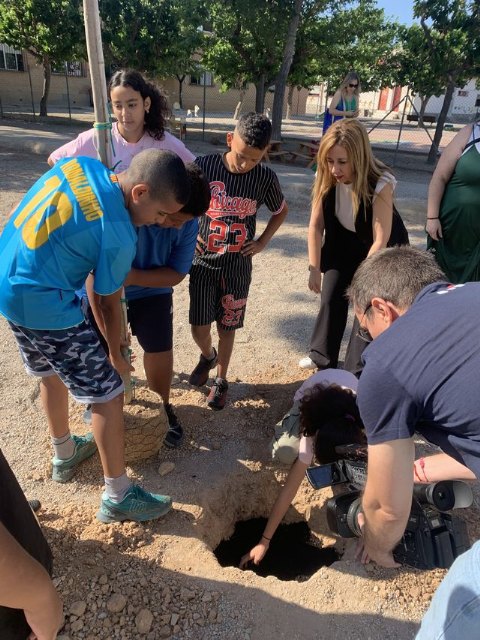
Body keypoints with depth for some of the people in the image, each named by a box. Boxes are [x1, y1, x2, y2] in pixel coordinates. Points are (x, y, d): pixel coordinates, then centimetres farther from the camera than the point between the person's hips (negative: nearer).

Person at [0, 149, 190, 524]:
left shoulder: (82, 163, -2)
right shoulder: (119, 235, -22)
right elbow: (110, 304, -10)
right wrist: (116, 356, 7)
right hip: (43, 305, -9)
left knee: (51, 374, 26)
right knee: (108, 394, 0)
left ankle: (65, 454, 47)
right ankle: (118, 497, 15)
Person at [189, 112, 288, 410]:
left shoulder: (265, 178, -8)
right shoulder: (204, 166, -10)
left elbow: (281, 211, 11)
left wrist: (262, 241, 0)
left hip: (238, 265, 0)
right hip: (203, 261, 0)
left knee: (227, 328, 9)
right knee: (199, 327, 4)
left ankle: (221, 379, 31)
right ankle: (207, 355, 39)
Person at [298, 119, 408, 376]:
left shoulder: (380, 184, -33)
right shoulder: (325, 178, -20)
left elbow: (380, 240, -31)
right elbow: (316, 225, -13)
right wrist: (314, 269, -13)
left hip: (382, 250, -4)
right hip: (343, 244, 4)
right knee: (331, 299, 6)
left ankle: (356, 372, 11)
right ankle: (322, 356, 27)